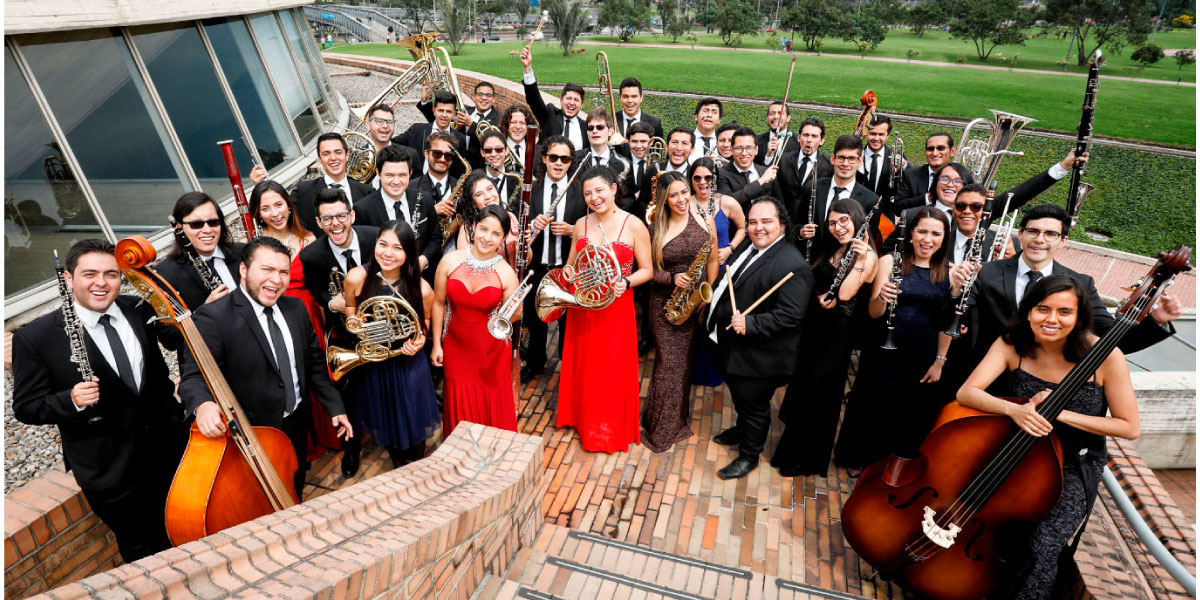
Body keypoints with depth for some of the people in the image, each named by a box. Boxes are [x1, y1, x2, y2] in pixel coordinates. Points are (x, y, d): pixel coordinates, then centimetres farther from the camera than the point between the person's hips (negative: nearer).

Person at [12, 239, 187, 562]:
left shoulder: (141, 310, -3)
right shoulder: (35, 337, -11)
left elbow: (177, 344, 12)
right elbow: (26, 407, -7)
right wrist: (71, 400, -25)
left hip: (168, 448, 3)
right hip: (110, 472, -3)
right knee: (145, 553, 15)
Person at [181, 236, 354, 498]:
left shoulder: (296, 308, 0)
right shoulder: (213, 317, -19)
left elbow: (314, 363, 7)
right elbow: (194, 375, -23)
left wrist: (335, 407, 6)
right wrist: (202, 404, -44)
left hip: (297, 427, 5)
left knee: (295, 497, 25)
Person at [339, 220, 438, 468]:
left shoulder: (421, 289, -20)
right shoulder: (357, 277, -18)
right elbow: (349, 310, 3)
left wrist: (419, 340, -18)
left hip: (408, 364, -1)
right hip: (372, 364, 2)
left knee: (412, 420, 12)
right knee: (385, 419, 20)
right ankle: (398, 467, 49)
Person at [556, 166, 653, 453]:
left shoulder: (634, 226, -10)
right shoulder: (581, 224, 3)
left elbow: (646, 270, -5)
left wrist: (626, 283, -24)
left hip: (615, 308, -4)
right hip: (581, 307, 4)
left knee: (613, 371, 6)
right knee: (583, 366, 16)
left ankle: (611, 429, 28)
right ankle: (582, 418, 39)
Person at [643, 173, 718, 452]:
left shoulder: (705, 219, 0)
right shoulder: (655, 229, -4)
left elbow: (713, 261, 3)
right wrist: (673, 278, -19)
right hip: (665, 303, -2)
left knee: (686, 362, 13)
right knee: (668, 364, 0)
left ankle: (678, 418, 33)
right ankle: (661, 429, 16)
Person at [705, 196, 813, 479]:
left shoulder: (792, 266, -24)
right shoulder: (748, 248, 5)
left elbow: (790, 315, -28)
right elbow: (727, 283, 18)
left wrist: (749, 325, -33)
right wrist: (712, 311, 13)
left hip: (758, 357, -8)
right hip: (731, 347, 8)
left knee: (753, 405, 11)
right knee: (740, 398, 28)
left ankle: (749, 456, 32)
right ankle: (741, 430, 53)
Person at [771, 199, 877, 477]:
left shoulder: (867, 255, -12)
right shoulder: (827, 248, 8)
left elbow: (845, 294, -24)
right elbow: (812, 281, 9)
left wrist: (859, 261, -30)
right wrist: (818, 296, -11)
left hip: (837, 330, -7)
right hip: (813, 322, 7)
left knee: (818, 390, 3)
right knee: (802, 382, 17)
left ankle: (807, 459, 21)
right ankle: (795, 446, 39)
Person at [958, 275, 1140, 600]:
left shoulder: (1104, 356, -15)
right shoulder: (1012, 344, -9)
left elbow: (1130, 427, -8)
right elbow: (967, 392, -17)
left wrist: (1062, 414, -21)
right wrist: (1012, 409, -35)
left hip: (1075, 467, -1)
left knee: (1041, 547, -23)